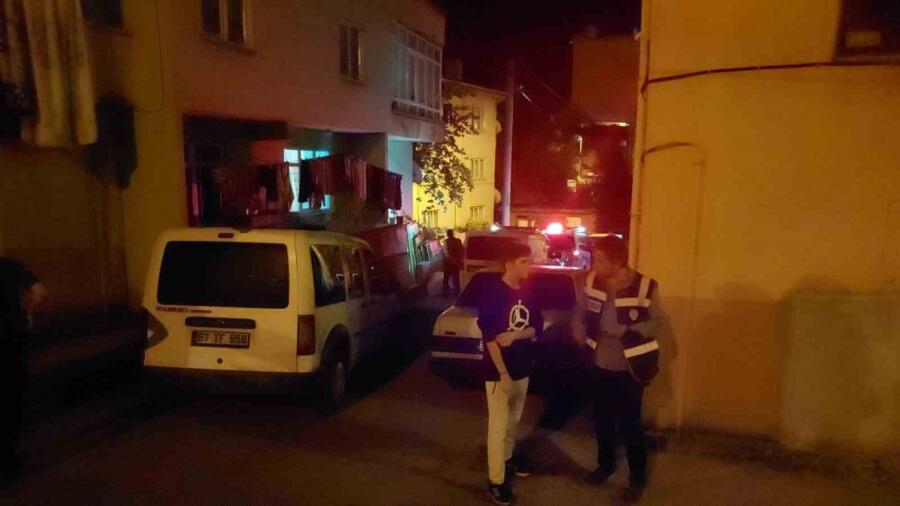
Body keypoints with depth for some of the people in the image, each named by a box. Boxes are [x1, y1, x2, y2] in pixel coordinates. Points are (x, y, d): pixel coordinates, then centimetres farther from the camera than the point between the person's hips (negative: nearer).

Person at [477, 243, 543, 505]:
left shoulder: (528, 292, 4)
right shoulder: (492, 292, -16)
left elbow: (538, 329, 3)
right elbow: (489, 338, -18)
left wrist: (514, 336, -17)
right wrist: (503, 374, -21)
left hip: (522, 368, 6)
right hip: (498, 371, -6)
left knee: (514, 421, 20)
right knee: (499, 426, 1)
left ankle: (506, 460, 40)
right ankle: (496, 481, 12)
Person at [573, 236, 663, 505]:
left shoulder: (644, 287, -19)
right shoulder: (592, 281, -7)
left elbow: (657, 322, -10)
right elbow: (582, 314, 6)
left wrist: (632, 331, -24)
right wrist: (581, 341, -6)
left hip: (628, 370, -4)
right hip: (598, 366, 4)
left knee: (630, 425, 9)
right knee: (602, 419, 20)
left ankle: (638, 478, 29)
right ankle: (605, 464, 43)